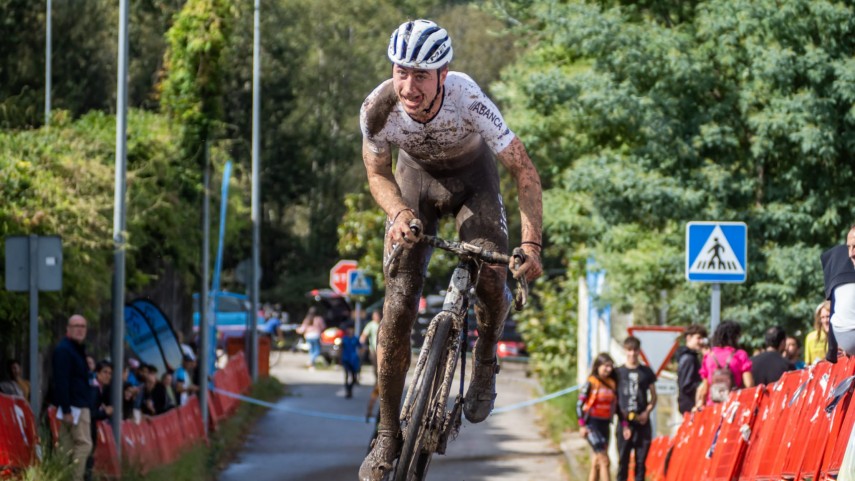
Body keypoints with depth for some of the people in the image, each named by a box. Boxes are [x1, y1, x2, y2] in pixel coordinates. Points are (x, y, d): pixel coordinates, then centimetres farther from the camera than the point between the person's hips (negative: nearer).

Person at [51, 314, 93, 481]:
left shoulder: (77, 349, 19)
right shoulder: (64, 350, -13)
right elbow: (61, 382, -20)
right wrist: (66, 410, -23)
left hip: (79, 405, 10)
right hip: (73, 406, -10)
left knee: (68, 446, 8)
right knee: (84, 444, -12)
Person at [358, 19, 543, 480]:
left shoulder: (468, 101, -37)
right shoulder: (378, 109, -31)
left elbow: (524, 171, -28)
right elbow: (377, 173, -11)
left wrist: (531, 244, -37)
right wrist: (398, 213, -31)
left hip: (472, 175, -1)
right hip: (416, 180, 1)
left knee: (491, 279, -23)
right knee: (398, 303, -11)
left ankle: (485, 361, 12)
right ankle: (388, 434, -1)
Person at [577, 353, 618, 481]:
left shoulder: (612, 384, 9)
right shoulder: (591, 383, -8)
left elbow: (616, 406, 11)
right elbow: (579, 404, -8)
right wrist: (582, 426, -14)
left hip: (605, 424, 6)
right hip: (592, 423, -6)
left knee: (597, 463, 11)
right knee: (604, 460, -12)